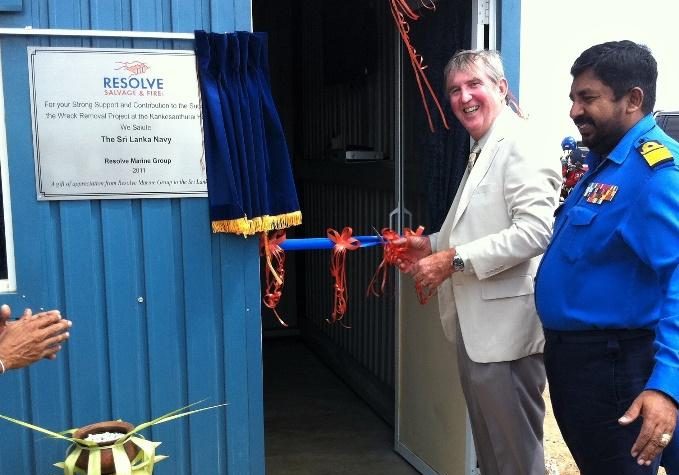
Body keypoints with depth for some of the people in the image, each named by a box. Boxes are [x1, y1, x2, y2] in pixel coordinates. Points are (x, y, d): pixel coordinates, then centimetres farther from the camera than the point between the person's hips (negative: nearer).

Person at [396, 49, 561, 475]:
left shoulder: (521, 145, -14)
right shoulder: (481, 151, 16)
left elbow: (535, 231, -25)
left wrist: (454, 260, -22)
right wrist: (433, 245, 9)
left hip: (506, 328, -10)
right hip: (476, 328, 10)